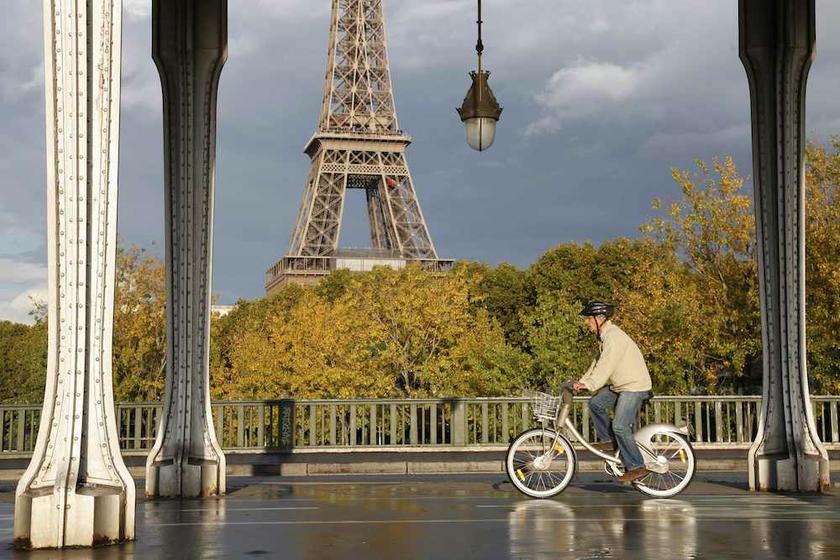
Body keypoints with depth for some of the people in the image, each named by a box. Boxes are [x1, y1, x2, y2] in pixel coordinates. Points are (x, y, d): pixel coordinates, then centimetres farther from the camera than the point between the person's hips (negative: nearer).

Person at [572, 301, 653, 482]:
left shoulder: (613, 337, -21)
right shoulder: (605, 336, 12)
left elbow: (605, 365, -29)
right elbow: (598, 362, 15)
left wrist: (589, 384, -32)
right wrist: (582, 381, 6)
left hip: (634, 386, -10)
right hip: (620, 385, 10)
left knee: (620, 426, -15)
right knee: (595, 403, 5)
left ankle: (637, 467, -9)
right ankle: (609, 440, 15)